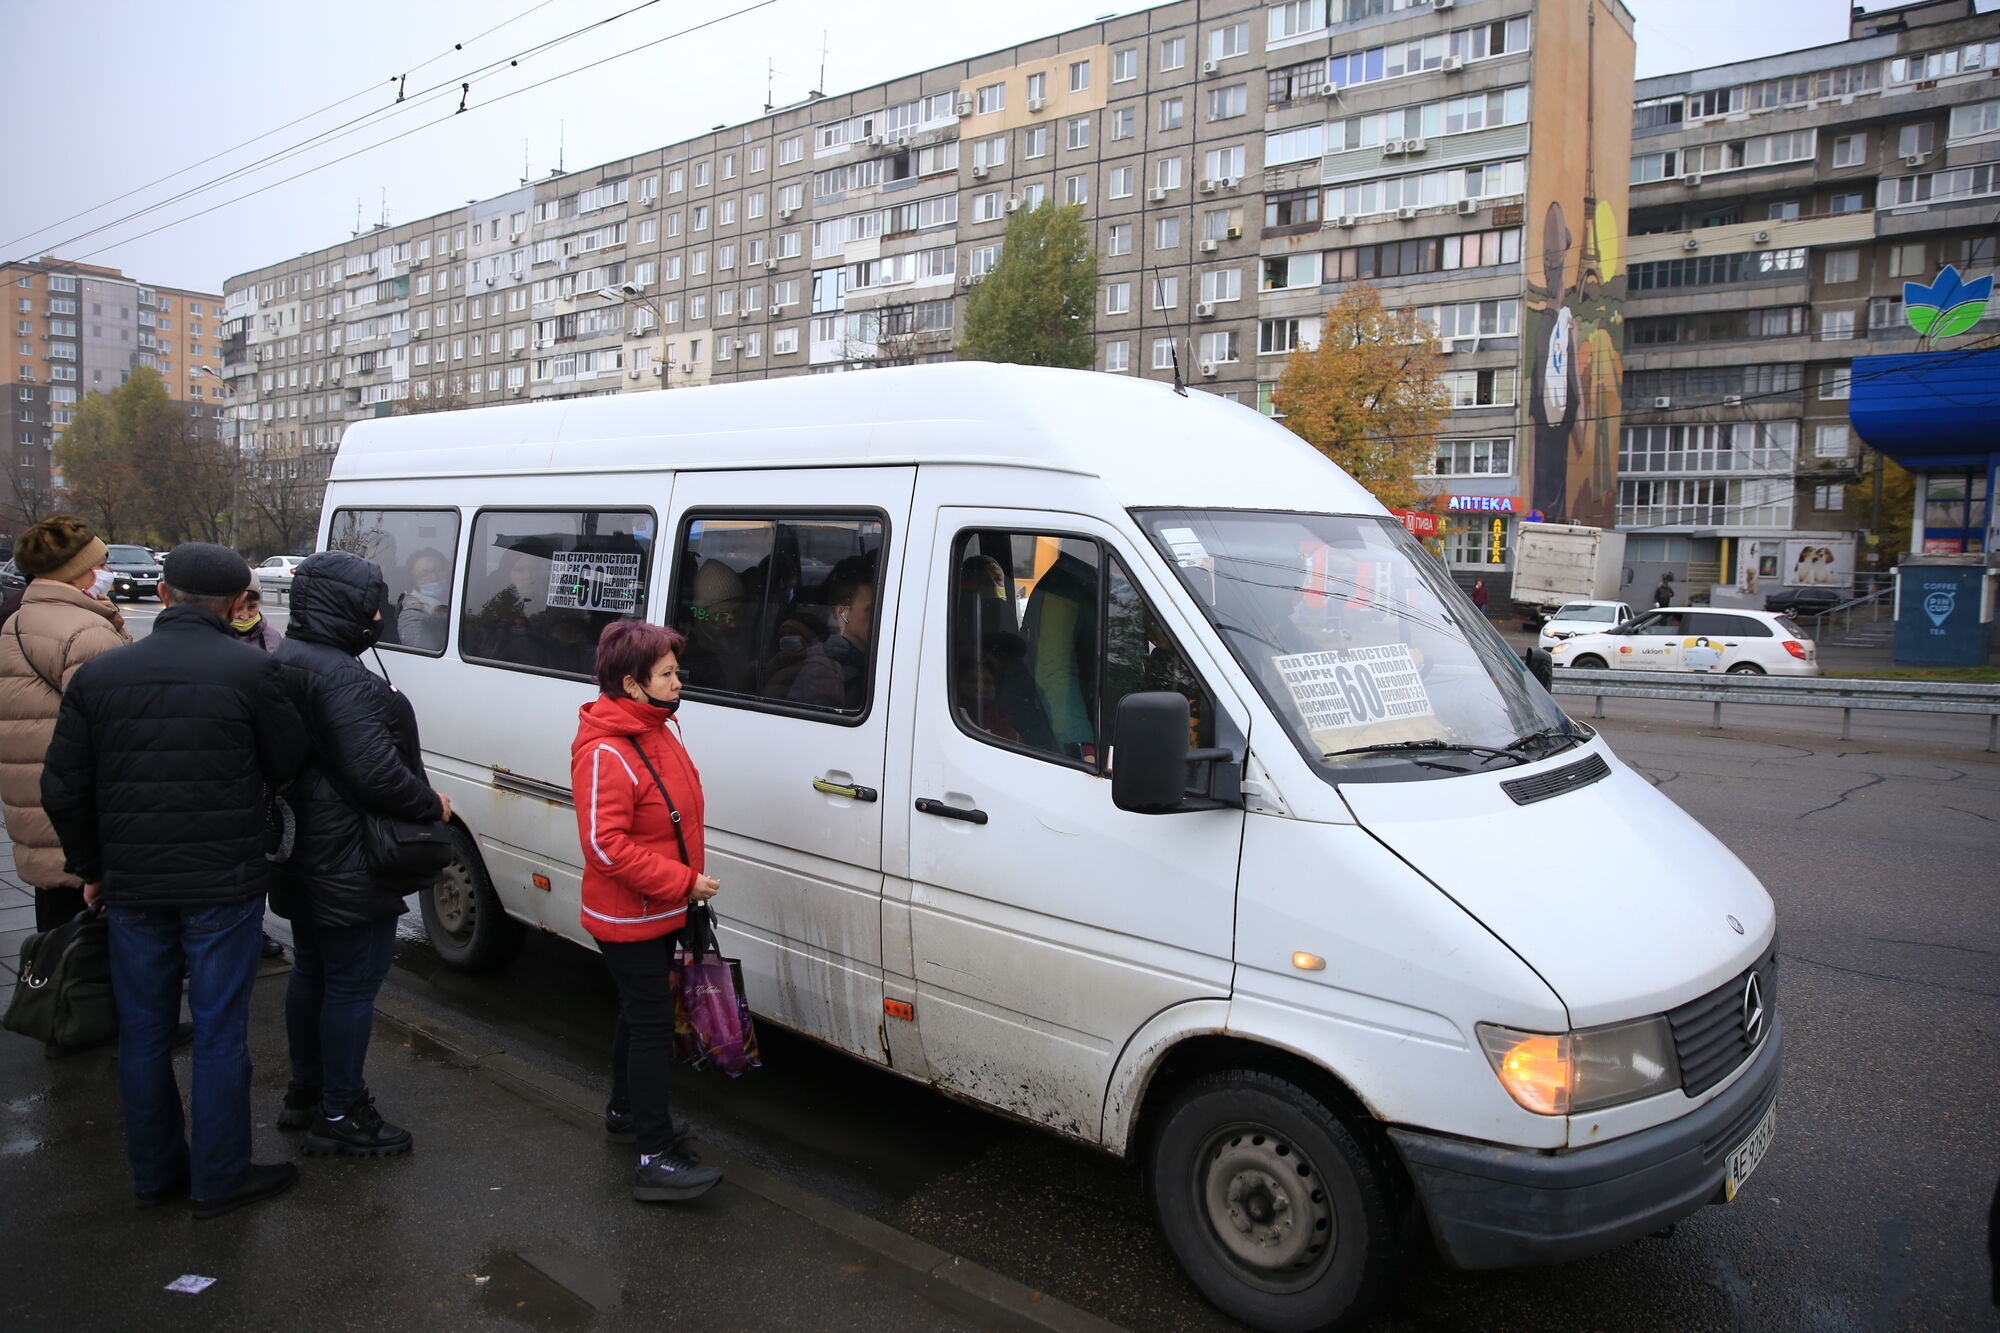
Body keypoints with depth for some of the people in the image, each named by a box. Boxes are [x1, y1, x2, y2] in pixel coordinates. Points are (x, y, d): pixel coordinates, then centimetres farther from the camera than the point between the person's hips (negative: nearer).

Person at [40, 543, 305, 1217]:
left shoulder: (98, 674, 0)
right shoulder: (249, 670, -12)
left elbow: (63, 789, 4)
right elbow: (288, 767, -3)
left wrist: (92, 868, 16)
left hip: (131, 886, 4)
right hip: (223, 885, -4)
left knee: (143, 1033, 17)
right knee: (220, 1034, 7)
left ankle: (154, 1173, 29)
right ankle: (219, 1179, 17)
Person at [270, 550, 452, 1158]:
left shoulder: (283, 661, 11)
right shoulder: (341, 678, -23)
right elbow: (375, 772, -28)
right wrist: (432, 805, -12)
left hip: (303, 859, 11)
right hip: (349, 869, -11)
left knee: (311, 972, 22)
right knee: (353, 987, 0)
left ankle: (306, 1093, 37)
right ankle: (339, 1117, 11)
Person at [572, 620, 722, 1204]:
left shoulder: (654, 732, 7)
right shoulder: (605, 753, -25)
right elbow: (606, 845, -29)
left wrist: (688, 882, 17)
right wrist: (683, 882, -27)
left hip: (656, 913, 10)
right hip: (628, 920, -10)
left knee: (639, 1014, 23)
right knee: (653, 1027, -6)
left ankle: (626, 1110, 42)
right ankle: (656, 1160, 1)